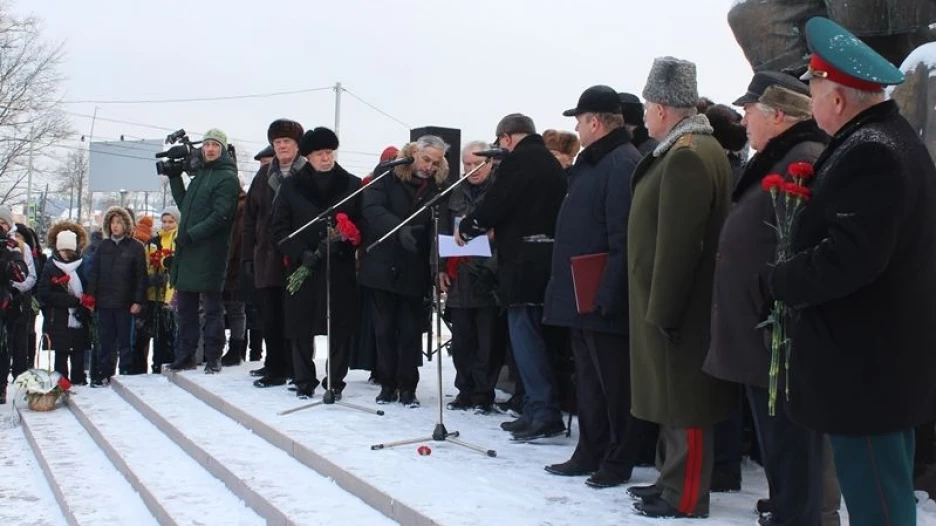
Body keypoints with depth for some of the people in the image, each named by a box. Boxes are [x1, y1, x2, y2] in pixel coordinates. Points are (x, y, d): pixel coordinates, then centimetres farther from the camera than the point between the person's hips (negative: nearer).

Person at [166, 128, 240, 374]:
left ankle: (213, 357, 5)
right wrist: (175, 178, 19)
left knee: (212, 306, -1)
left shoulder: (227, 178, -6)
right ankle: (185, 355, 19)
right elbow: (184, 205, 26)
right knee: (185, 305, 11)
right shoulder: (199, 174, 20)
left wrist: (191, 234, -19)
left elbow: (220, 215, -15)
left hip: (210, 252, -8)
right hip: (187, 252, 8)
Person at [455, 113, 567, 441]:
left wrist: (466, 228, 5)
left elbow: (494, 204, -12)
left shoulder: (517, 161, -10)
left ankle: (544, 413, -6)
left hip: (524, 262, -9)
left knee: (525, 336, -5)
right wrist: (499, 229, 22)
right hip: (548, 258, 9)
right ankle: (537, 410, 18)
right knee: (537, 336, 13)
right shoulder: (551, 162, 18)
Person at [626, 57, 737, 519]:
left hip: (680, 307, -10)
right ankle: (674, 479, 28)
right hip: (676, 304, 10)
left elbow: (678, 245, -24)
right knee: (673, 397, 17)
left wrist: (661, 310, -20)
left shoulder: (688, 156, -19)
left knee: (684, 400, -2)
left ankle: (686, 498, 7)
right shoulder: (691, 150, 15)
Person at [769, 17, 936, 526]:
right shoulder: (891, 138, 14)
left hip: (863, 363, -11)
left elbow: (851, 255, -28)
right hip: (887, 352, 11)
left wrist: (782, 281, -14)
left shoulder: (868, 153, -21)